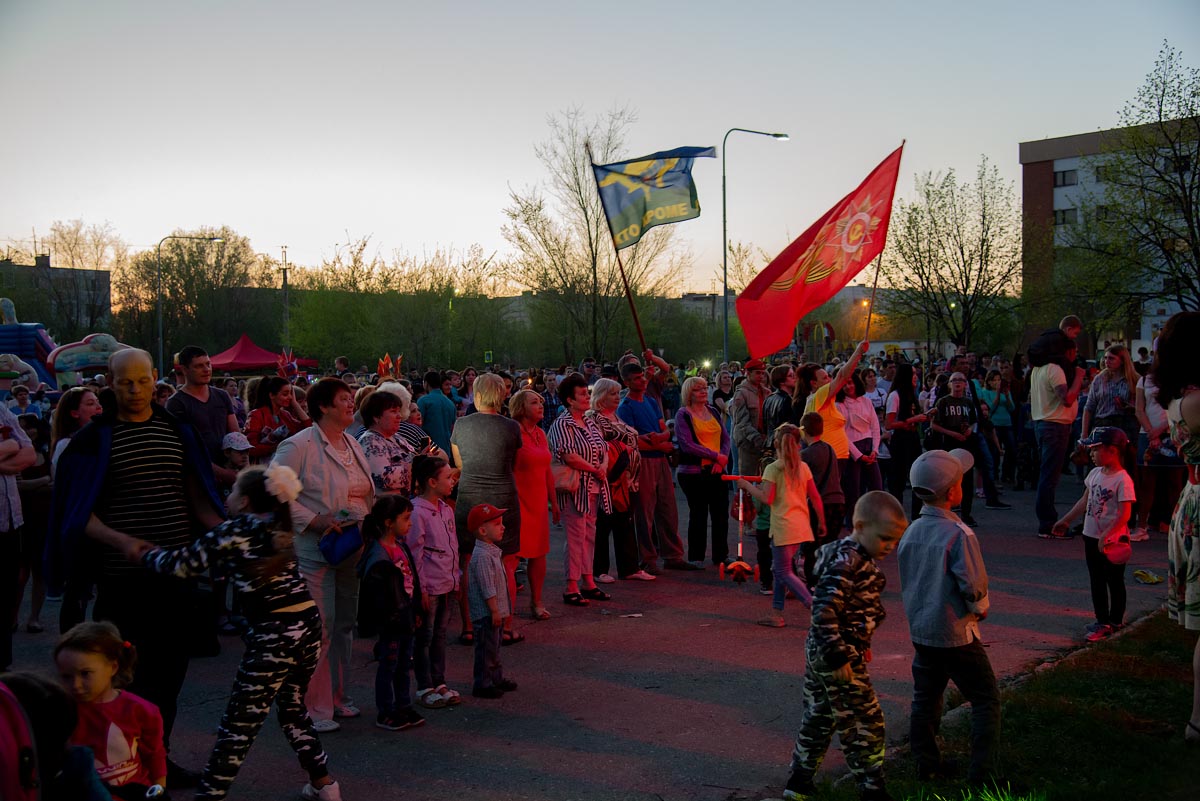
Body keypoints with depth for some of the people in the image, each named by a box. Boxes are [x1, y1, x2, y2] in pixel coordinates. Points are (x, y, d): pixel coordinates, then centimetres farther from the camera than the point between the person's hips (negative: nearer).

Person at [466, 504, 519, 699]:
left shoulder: (492, 551, 10)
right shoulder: (482, 556, -24)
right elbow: (487, 588, -24)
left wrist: (503, 608, 22)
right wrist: (494, 611, -21)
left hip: (496, 611, 10)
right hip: (485, 613, -10)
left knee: (494, 647, 20)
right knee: (486, 649, -1)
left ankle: (496, 678, 31)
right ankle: (482, 685, 7)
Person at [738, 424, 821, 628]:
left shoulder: (773, 469, -10)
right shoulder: (803, 467, 6)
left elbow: (766, 498, -15)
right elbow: (815, 498, 8)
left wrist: (747, 486, -2)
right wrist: (822, 522, 18)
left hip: (783, 527, -7)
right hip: (801, 526, 7)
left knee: (785, 573, 1)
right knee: (779, 568, 17)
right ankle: (776, 613, 18)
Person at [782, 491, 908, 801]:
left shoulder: (852, 556, 8)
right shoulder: (847, 563, -24)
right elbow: (824, 612, -28)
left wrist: (861, 646, 21)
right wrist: (838, 658, -24)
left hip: (819, 652, 10)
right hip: (840, 656, -10)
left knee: (818, 717, 19)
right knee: (865, 723, 4)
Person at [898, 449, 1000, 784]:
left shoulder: (910, 532, 0)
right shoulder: (958, 534, -22)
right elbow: (975, 586, -21)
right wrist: (981, 607, -1)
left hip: (920, 629, 7)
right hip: (956, 634, -7)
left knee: (925, 698, 16)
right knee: (986, 700, 7)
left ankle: (927, 764, 27)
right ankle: (981, 772, 8)